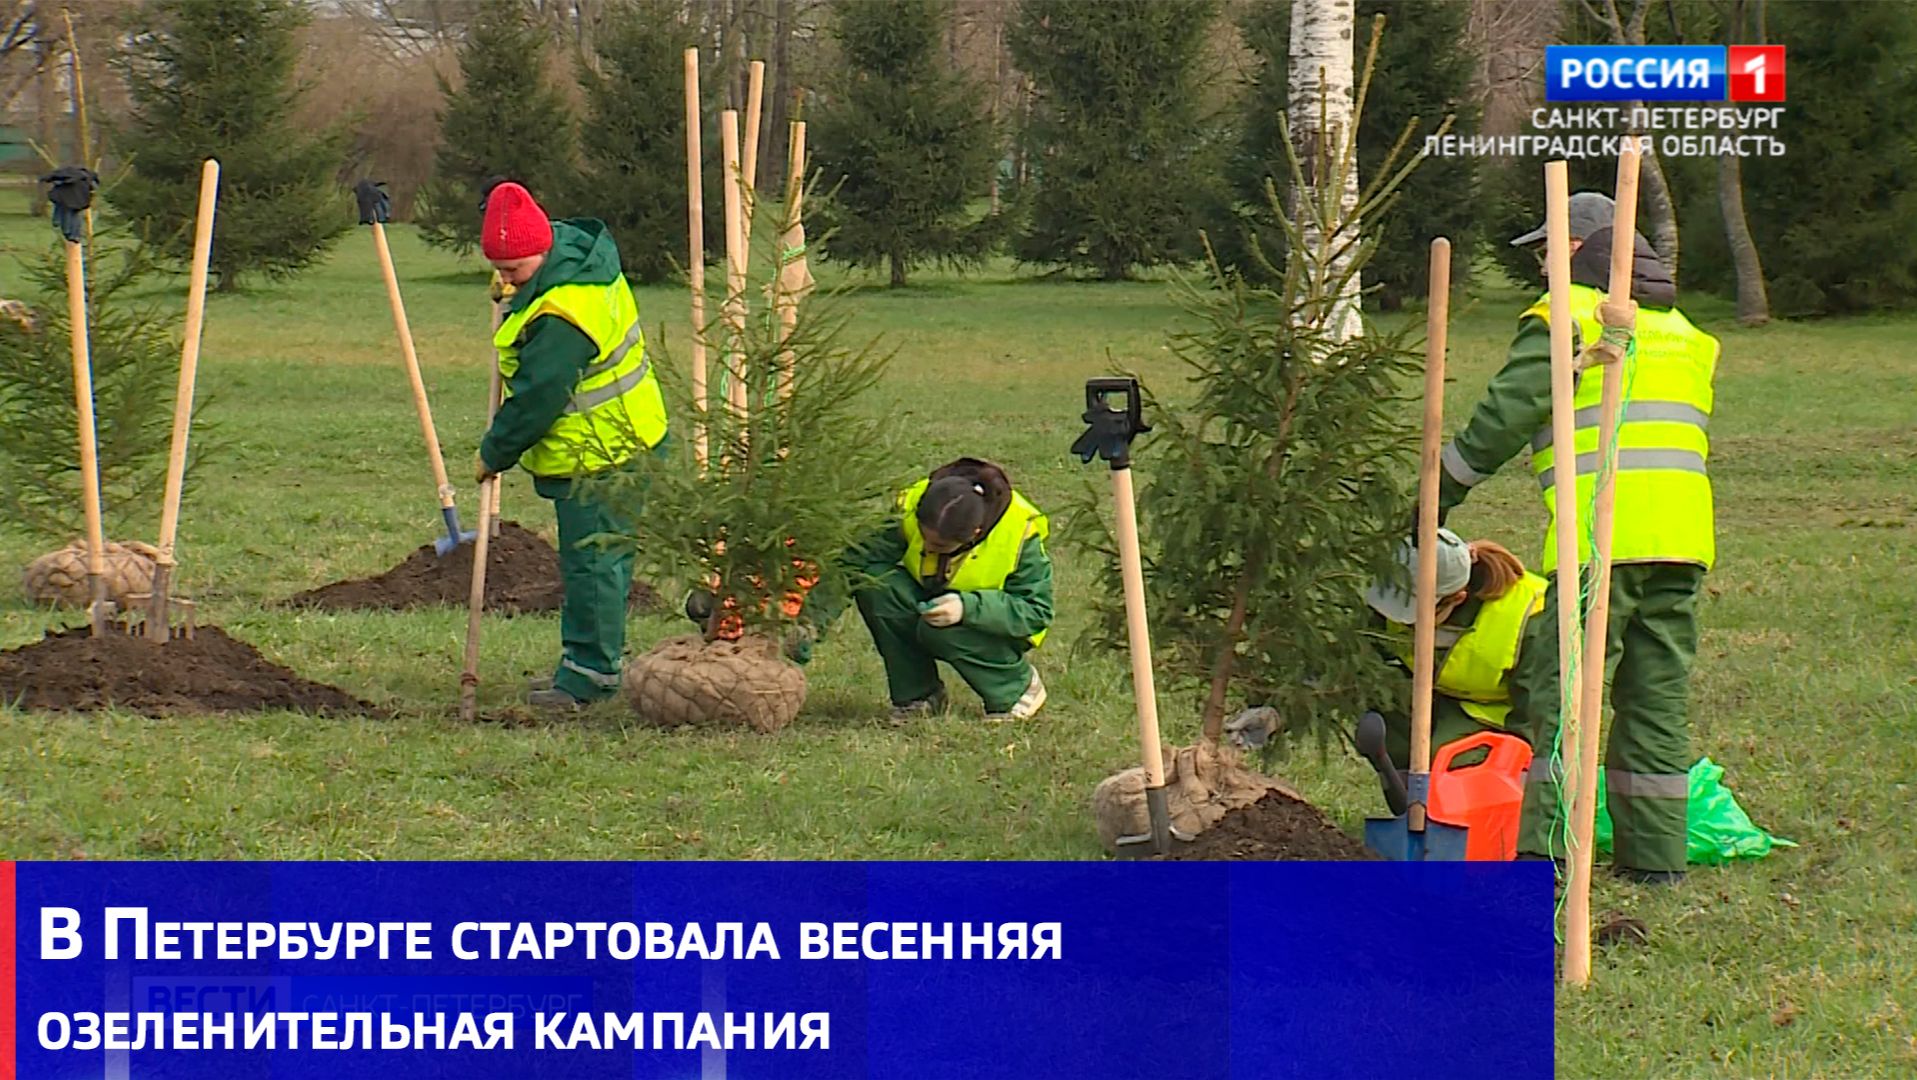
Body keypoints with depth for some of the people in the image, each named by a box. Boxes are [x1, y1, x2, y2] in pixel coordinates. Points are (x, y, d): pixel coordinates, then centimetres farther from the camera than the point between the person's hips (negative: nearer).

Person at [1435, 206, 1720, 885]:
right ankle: (1655, 851, 9)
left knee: (1562, 695, -4)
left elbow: (1504, 416, -5)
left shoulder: (1566, 316, 0)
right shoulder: (1682, 332, 23)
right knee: (1658, 698, 10)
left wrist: (1441, 492, 4)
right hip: (1684, 538, 7)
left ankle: (1543, 843, -10)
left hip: (1600, 536, -7)